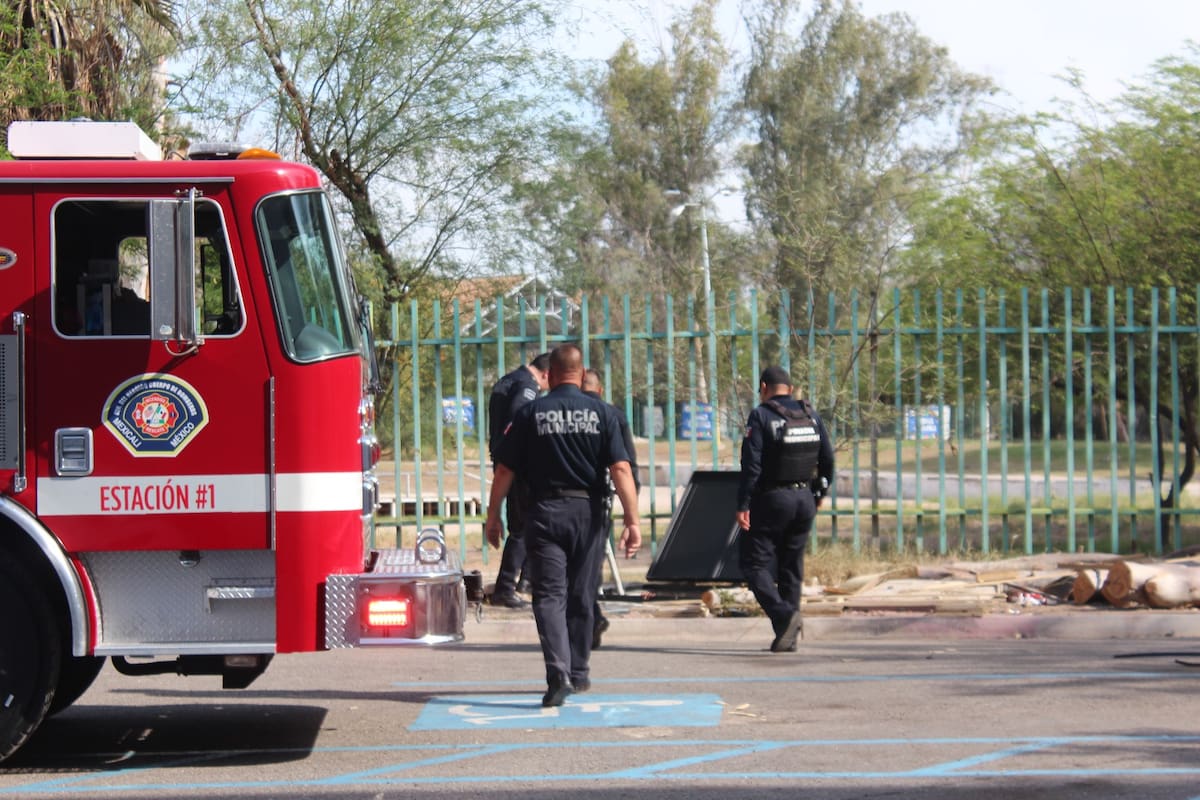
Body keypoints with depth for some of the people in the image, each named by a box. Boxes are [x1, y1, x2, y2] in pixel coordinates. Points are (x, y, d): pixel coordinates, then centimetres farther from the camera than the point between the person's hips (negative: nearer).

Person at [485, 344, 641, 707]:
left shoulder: (530, 413, 0)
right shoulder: (601, 412, 1)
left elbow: (505, 470, 1)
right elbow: (621, 469, -8)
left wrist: (493, 515, 12)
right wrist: (632, 520, -8)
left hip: (545, 513, -1)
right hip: (588, 512, 1)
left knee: (549, 595, -3)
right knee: (581, 598, 14)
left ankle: (558, 672, -22)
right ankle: (578, 674, 23)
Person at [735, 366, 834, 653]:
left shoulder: (761, 416, -9)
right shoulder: (810, 415, 8)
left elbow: (752, 464, -15)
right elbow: (828, 459, 10)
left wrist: (743, 506, -13)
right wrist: (818, 494, 21)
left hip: (771, 499, -6)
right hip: (804, 500, 6)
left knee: (754, 563, 0)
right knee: (791, 567, 11)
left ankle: (783, 613, -20)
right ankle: (787, 637, 10)